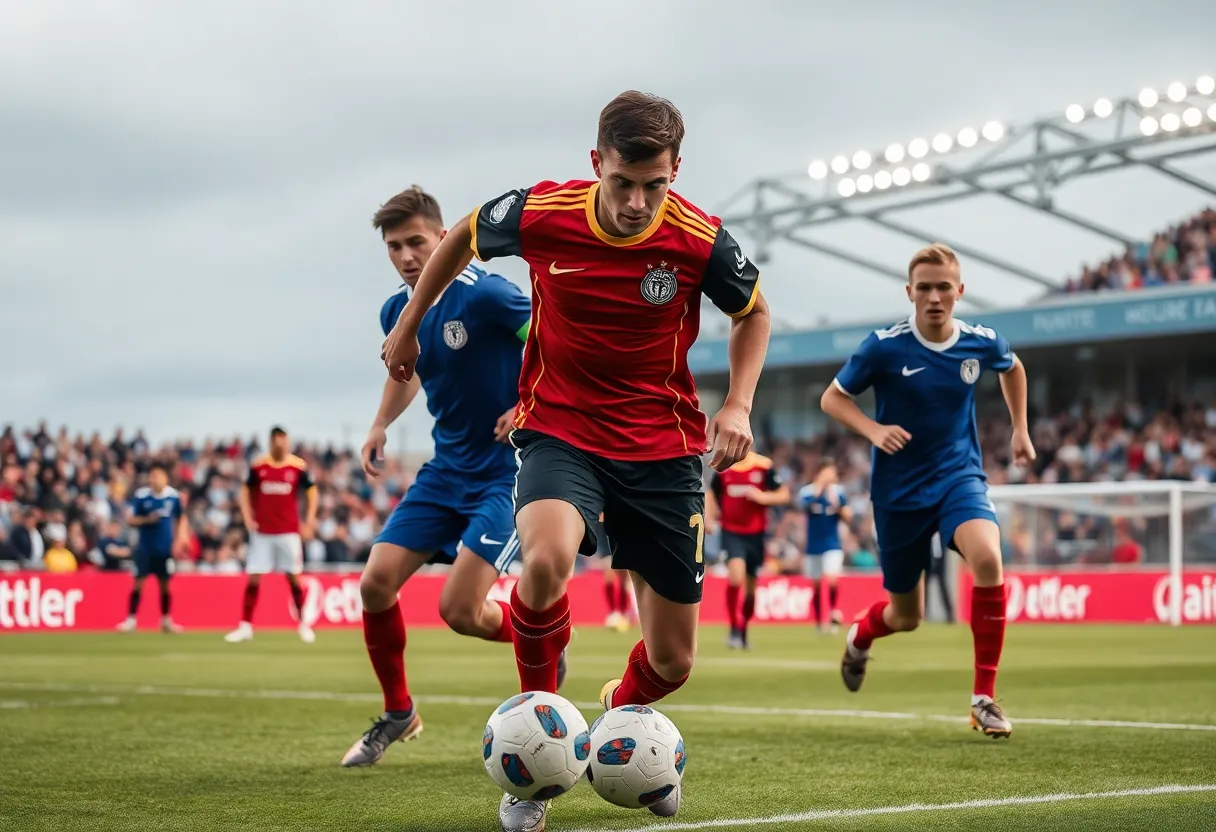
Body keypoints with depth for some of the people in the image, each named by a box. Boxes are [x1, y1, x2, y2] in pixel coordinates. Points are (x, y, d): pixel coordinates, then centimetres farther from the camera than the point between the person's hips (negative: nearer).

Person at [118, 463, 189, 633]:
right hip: (145, 547, -2)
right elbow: (130, 520, -5)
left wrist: (181, 536, 2)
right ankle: (130, 620, 1)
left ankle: (166, 621, 19)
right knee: (138, 583, -5)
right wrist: (146, 520, -21)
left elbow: (181, 518, 13)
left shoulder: (174, 496, -2)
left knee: (165, 584, 7)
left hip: (165, 548, 2)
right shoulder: (140, 495, -8)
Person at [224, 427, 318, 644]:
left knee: (293, 577, 2)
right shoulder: (258, 466, -2)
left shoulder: (298, 466, -3)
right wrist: (247, 517, -1)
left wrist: (310, 517, -1)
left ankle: (302, 624, 14)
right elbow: (246, 490, 10)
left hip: (289, 531, 0)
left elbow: (311, 490, 10)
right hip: (262, 532, 1)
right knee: (253, 579, -1)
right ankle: (245, 626, 4)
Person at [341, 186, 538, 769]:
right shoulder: (397, 312, 3)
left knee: (460, 611, -14)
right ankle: (397, 712, 17)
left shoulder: (484, 295, -19)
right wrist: (380, 425, 15)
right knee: (376, 582, -3)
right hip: (446, 468, 7)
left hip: (507, 471, -7)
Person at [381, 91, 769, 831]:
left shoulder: (701, 241, -15)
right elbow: (463, 237, 8)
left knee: (673, 662, 5)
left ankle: (621, 710, 43)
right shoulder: (540, 214, -15)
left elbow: (753, 313, 7)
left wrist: (738, 405, -7)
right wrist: (408, 325, 16)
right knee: (547, 560, -35)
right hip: (560, 432, -1)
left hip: (664, 448, 1)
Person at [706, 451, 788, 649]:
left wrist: (761, 497, -18)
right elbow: (712, 494, 17)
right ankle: (734, 629, -15)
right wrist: (709, 516, 0)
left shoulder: (764, 467, -5)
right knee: (735, 576, -24)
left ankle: (743, 632, 29)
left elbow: (784, 495, -1)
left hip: (756, 534, 0)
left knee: (750, 587, 10)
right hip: (731, 533, 0)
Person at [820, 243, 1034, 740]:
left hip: (959, 475, 1)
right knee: (906, 615, 9)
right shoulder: (886, 346, -14)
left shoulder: (981, 343, -5)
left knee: (987, 558, -31)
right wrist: (873, 430, -21)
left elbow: (1012, 367, 19)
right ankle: (860, 635, 50)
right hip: (899, 489, -1)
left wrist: (1020, 429, 16)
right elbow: (832, 398, -4)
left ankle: (984, 698, -19)